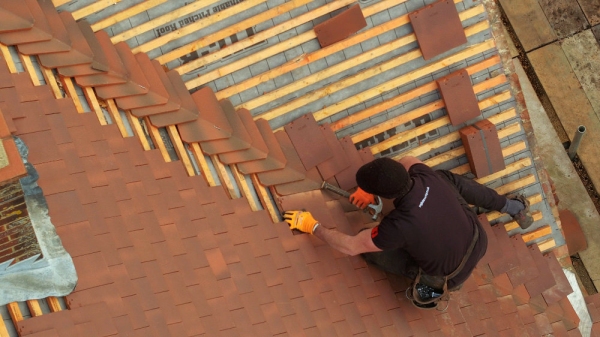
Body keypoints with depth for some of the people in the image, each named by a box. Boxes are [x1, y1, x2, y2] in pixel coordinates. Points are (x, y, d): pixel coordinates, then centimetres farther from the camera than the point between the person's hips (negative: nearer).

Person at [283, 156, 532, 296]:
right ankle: (512, 206, 30)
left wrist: (312, 226, -9)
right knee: (451, 180, 19)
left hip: (450, 275, -5)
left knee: (370, 248, -5)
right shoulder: (428, 177, -21)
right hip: (479, 244, 5)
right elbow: (407, 160, 6)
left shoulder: (398, 225, -37)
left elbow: (350, 246, -22)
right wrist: (371, 187, 3)